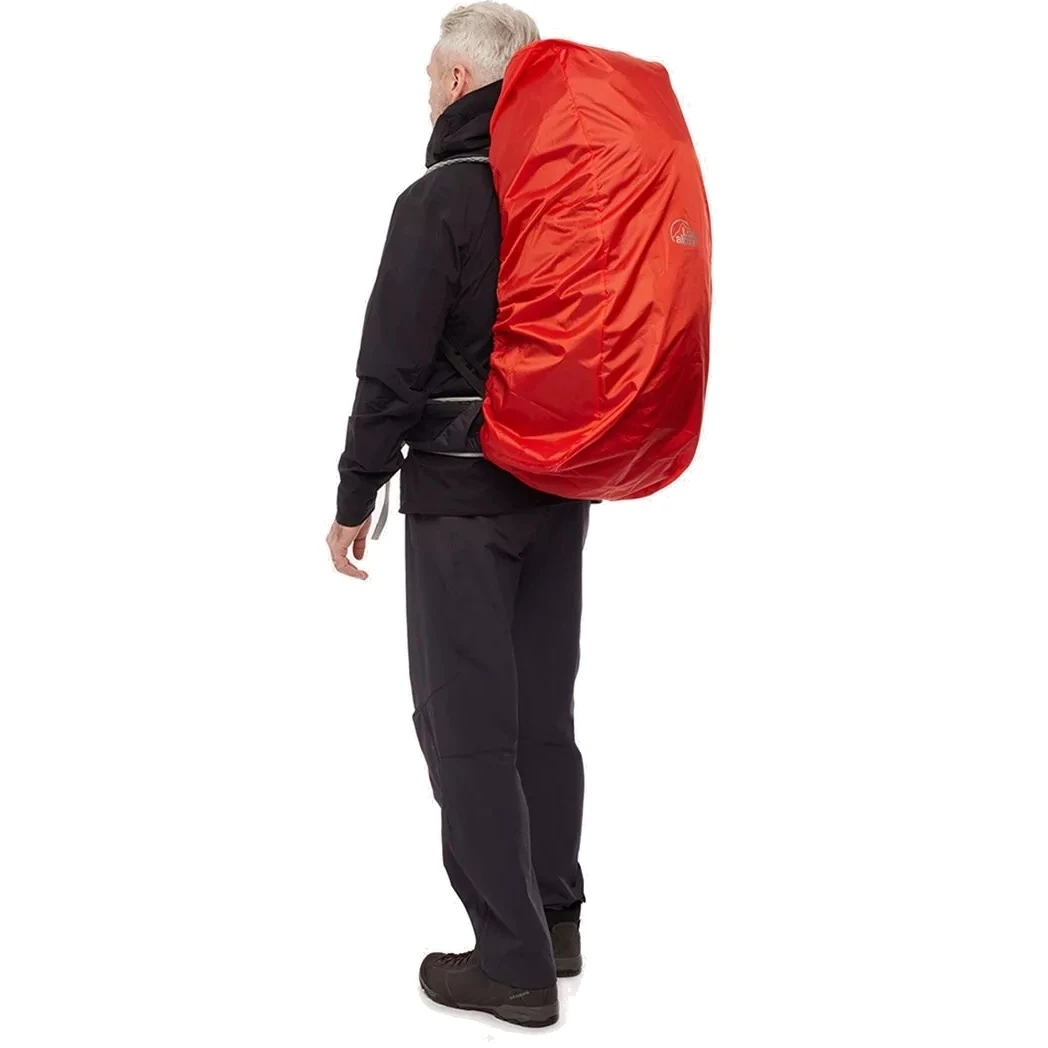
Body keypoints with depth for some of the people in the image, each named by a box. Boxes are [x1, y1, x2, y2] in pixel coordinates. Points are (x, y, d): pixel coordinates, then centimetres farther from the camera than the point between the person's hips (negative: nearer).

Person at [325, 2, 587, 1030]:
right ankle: (553, 920, 25)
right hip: (560, 491, 7)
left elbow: (393, 367, -15)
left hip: (461, 496, -7)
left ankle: (513, 963, 2)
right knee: (542, 711, 15)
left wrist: (354, 500, -7)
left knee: (467, 725, -1)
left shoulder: (440, 200, -13)